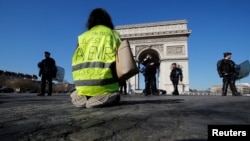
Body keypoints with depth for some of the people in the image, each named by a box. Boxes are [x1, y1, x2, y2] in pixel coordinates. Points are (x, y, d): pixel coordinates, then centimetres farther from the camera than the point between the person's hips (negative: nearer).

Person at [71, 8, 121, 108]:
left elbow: (76, 64, 12)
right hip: (104, 85, -4)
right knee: (114, 97, 28)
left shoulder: (82, 37, 12)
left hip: (82, 86, 5)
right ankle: (102, 98, 1)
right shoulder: (113, 34, 7)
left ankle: (83, 98, 11)